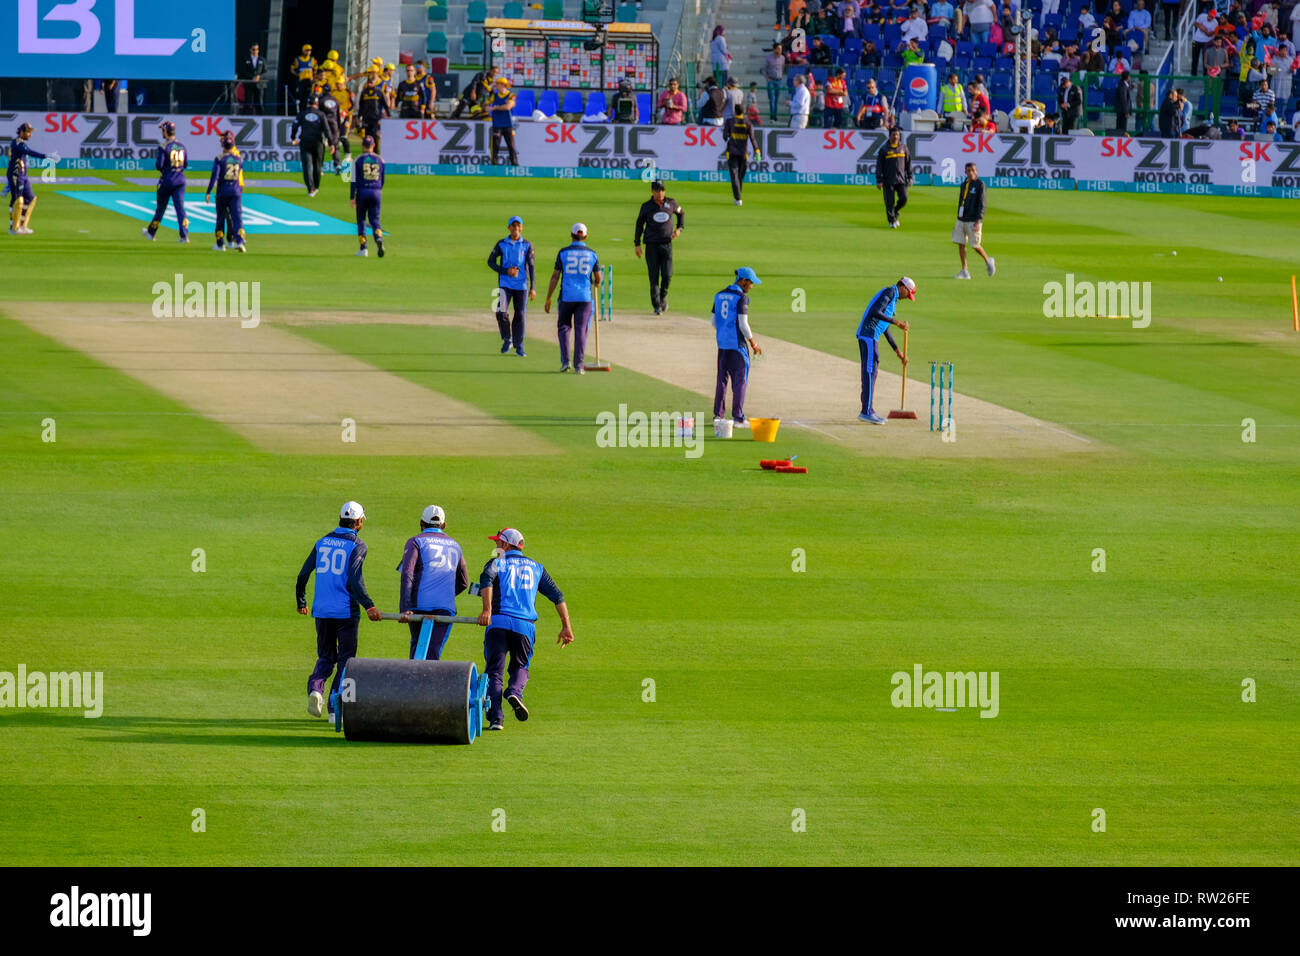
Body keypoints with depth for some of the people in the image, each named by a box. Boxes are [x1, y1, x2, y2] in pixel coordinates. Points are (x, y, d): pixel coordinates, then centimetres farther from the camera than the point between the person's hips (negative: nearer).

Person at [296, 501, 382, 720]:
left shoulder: (322, 542, 10)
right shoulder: (357, 545, -5)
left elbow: (303, 575, 11)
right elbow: (354, 580, -18)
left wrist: (301, 602, 24)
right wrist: (369, 606, -22)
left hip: (321, 610, 4)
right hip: (346, 611, -4)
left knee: (326, 657, 14)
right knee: (346, 659, 5)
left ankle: (315, 688, -14)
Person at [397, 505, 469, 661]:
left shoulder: (416, 542, 6)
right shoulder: (455, 545, 21)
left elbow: (407, 574, -9)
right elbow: (463, 582, 26)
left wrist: (404, 609, -14)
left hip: (420, 604, -2)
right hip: (446, 607, 2)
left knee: (417, 644, 19)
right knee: (433, 653, -6)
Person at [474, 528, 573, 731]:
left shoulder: (497, 563, 11)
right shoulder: (536, 567, 21)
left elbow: (486, 579, -12)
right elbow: (557, 596, 14)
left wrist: (487, 610, -24)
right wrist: (566, 626, 12)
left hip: (498, 622, -2)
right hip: (525, 625, 2)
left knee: (495, 671, 1)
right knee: (520, 666, 19)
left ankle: (495, 717, -13)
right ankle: (515, 692, -14)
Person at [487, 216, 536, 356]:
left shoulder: (527, 245, 1)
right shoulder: (501, 244, 3)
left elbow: (531, 267, -1)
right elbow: (490, 261, 5)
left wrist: (533, 288, -10)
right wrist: (506, 271, -11)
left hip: (521, 285, 0)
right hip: (505, 284, 0)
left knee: (520, 315, -1)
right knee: (501, 312, -14)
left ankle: (519, 348, 10)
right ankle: (507, 339, 10)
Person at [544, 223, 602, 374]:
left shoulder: (563, 252, 0)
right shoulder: (592, 254, 4)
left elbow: (555, 277, -1)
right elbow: (598, 280, 8)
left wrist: (548, 299, 4)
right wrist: (596, 285, 33)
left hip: (566, 297, -1)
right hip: (585, 297, 1)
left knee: (563, 327, 14)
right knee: (581, 330, 4)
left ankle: (565, 360, 0)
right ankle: (579, 365, -1)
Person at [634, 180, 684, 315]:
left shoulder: (671, 203, 6)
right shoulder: (646, 206, 3)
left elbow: (680, 213, 24)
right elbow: (639, 224, 7)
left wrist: (679, 228, 8)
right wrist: (637, 244, 1)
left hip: (666, 244, 1)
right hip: (651, 245, -1)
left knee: (667, 275, -10)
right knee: (654, 277, -5)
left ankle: (663, 297, 18)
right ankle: (657, 306, 3)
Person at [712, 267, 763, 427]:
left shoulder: (719, 296, 10)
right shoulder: (741, 297, -13)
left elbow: (714, 322, 14)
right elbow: (743, 324, -17)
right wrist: (753, 343, -7)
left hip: (722, 343, 7)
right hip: (737, 344, -7)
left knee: (722, 378, 13)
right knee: (740, 379, -1)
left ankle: (718, 414, 14)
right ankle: (738, 416, -2)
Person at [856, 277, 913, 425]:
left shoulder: (894, 299, 26)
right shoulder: (890, 291, -4)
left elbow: (885, 329, 29)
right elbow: (876, 312, -18)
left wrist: (898, 351, 29)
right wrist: (896, 322, -18)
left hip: (872, 336, 10)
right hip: (869, 334, -10)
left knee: (871, 372, 14)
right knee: (870, 371, -13)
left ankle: (867, 411, 19)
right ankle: (866, 412, -17)